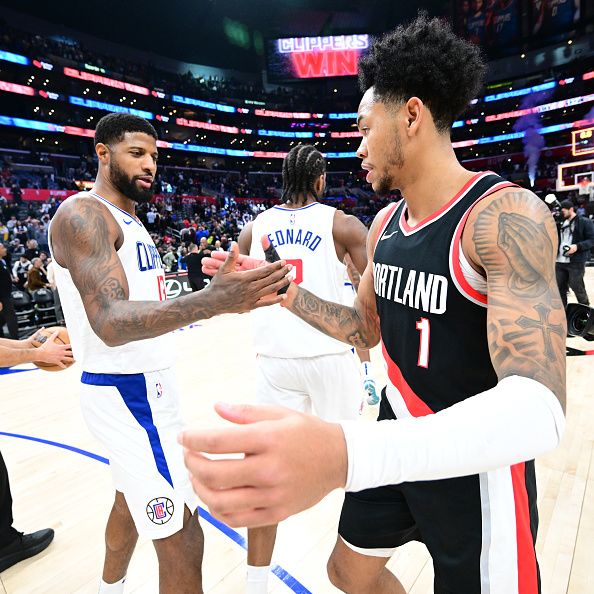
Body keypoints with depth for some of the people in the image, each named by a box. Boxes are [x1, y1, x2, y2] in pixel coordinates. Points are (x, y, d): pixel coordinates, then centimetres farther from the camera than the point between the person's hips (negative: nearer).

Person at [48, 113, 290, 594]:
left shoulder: (129, 220, 14)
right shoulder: (82, 215, -17)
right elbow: (110, 323, -33)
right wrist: (211, 303, -47)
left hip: (145, 385, 10)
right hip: (128, 392, -10)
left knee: (132, 499, 25)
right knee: (181, 536, -3)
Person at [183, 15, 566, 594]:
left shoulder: (507, 215, -24)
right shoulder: (384, 225, 1)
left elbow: (537, 407, -35)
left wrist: (344, 454, -52)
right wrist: (282, 290, -2)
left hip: (480, 469, -6)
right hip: (396, 449, 7)